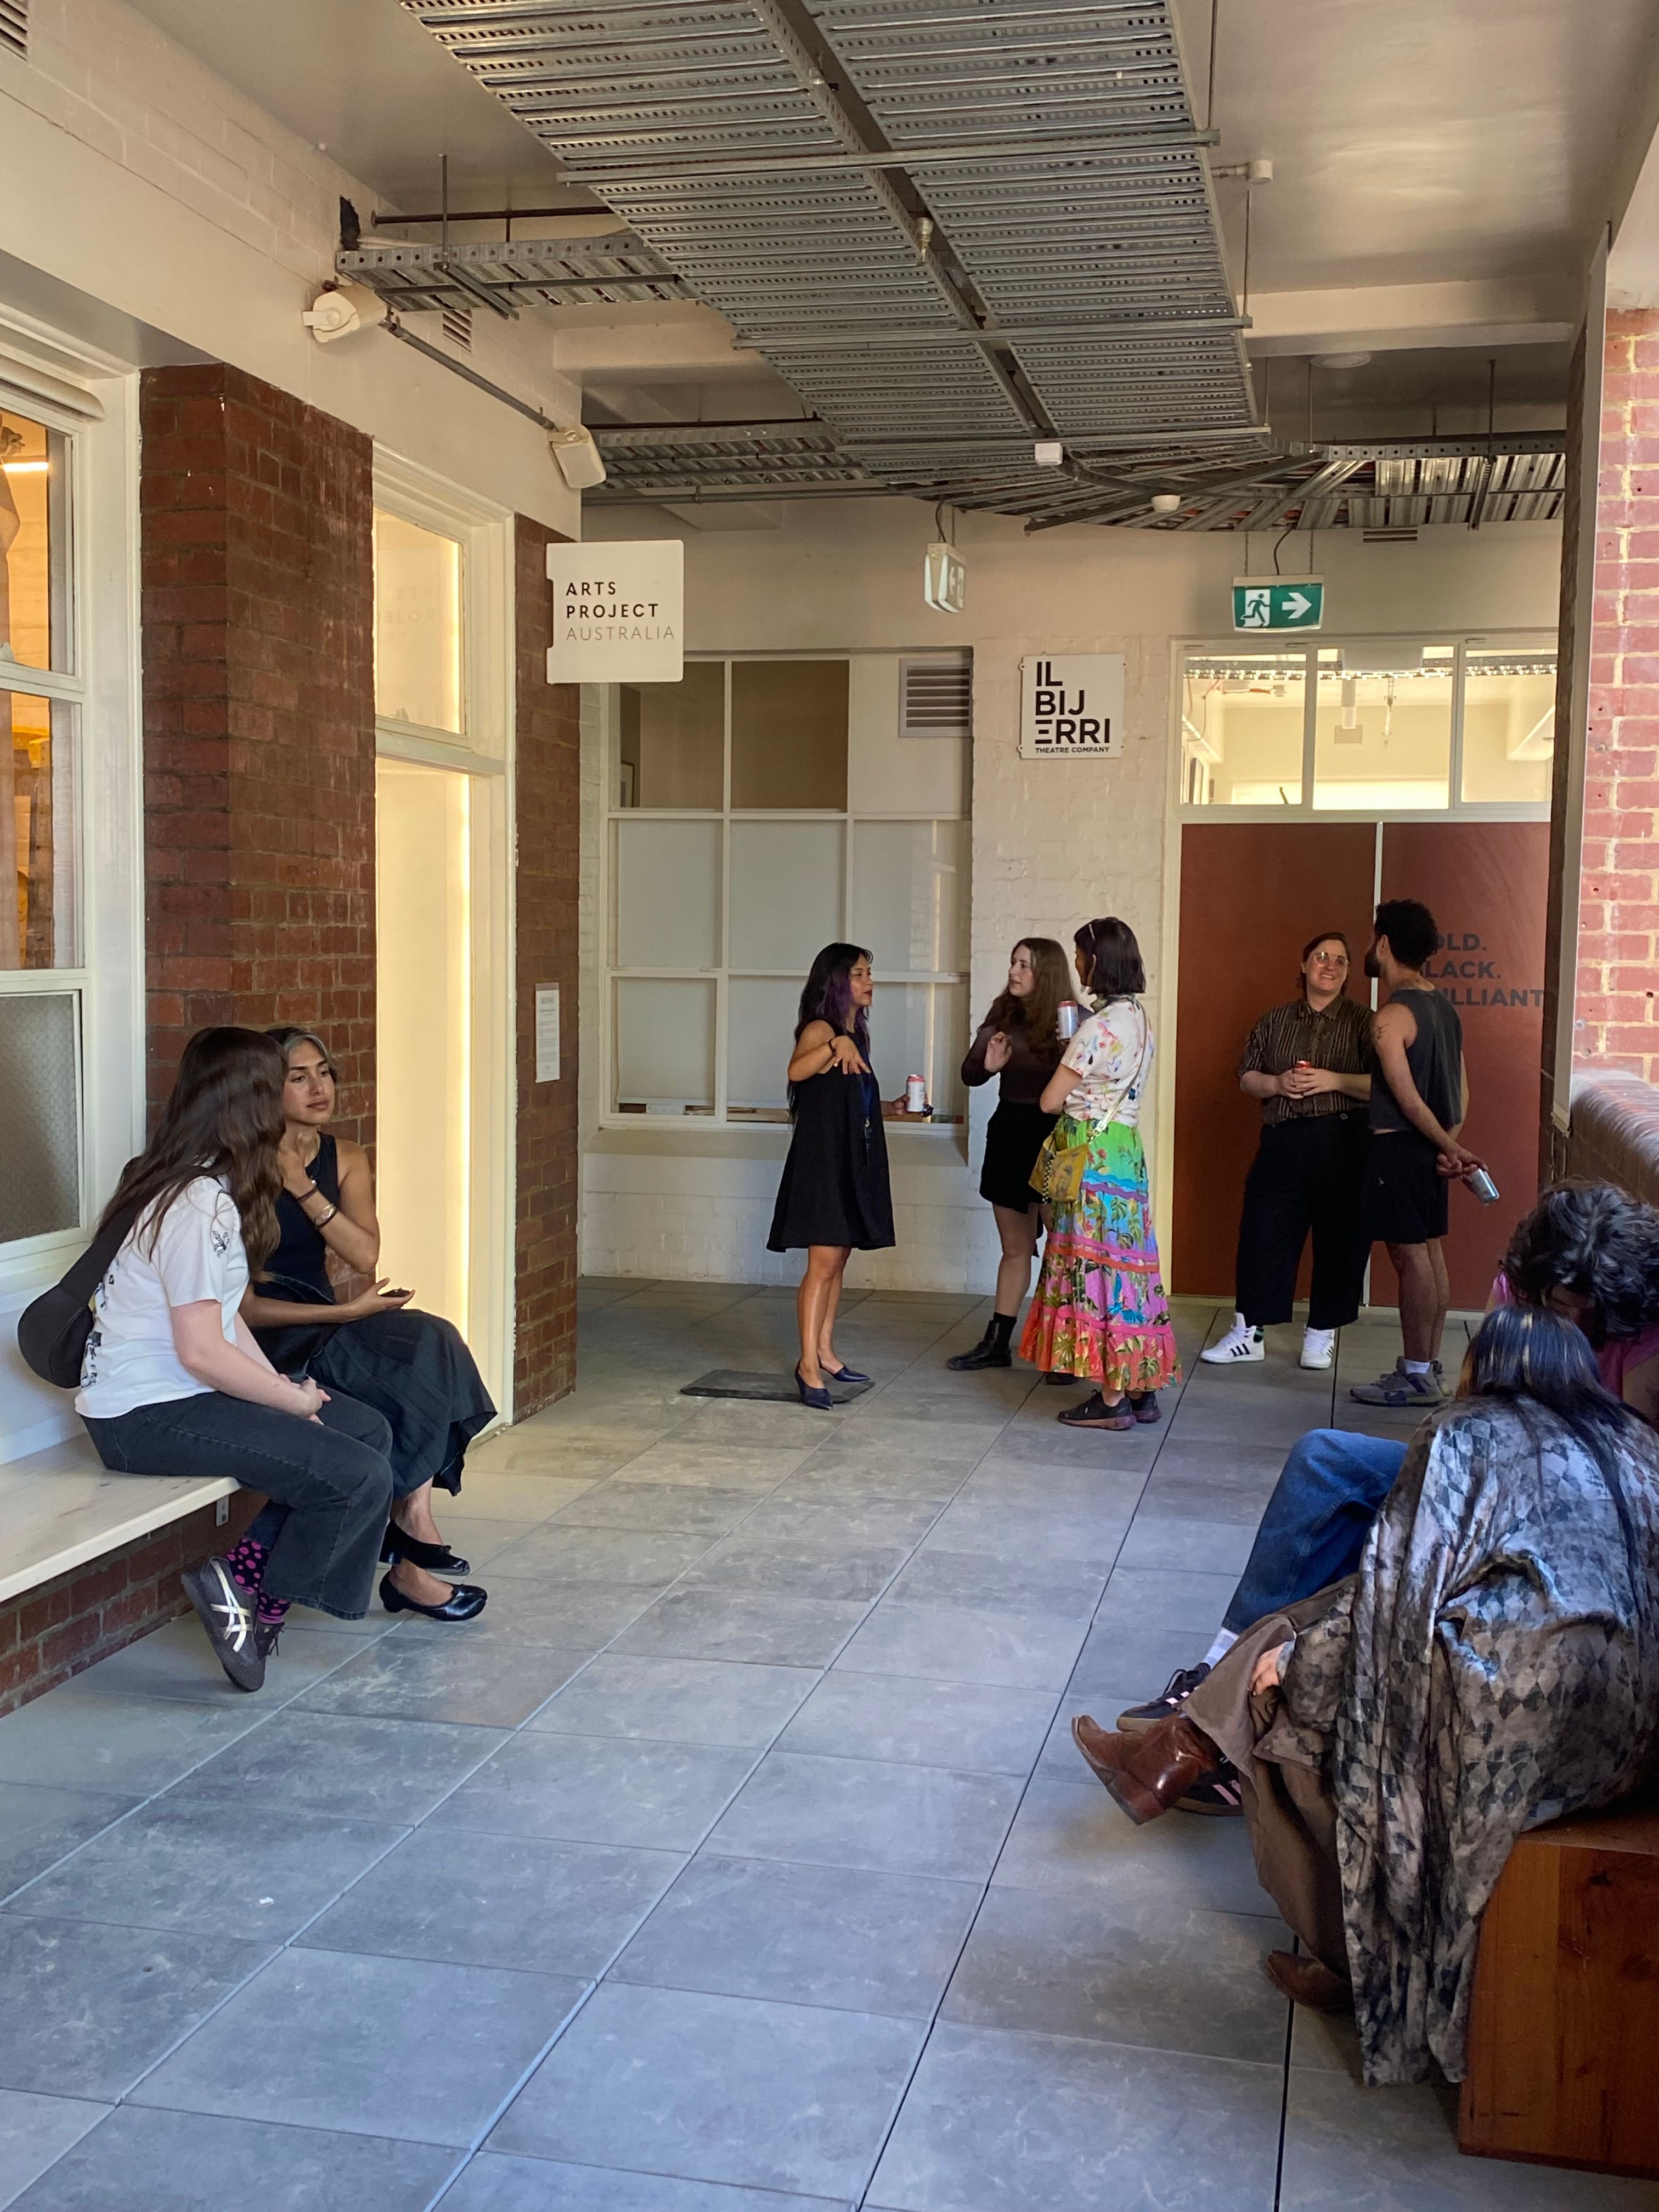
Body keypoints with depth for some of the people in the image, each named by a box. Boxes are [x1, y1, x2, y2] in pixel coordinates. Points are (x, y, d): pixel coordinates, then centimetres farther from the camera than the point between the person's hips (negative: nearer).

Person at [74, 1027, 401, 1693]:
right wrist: (295, 1400, -10)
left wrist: (279, 1382, -1)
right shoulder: (195, 1208, -21)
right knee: (360, 1478, -17)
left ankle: (252, 1573, 5)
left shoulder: (208, 1188, 10)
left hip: (186, 1390, 10)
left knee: (370, 1430, 5)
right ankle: (254, 1594, 2)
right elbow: (202, 1352, -23)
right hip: (147, 1415, -10)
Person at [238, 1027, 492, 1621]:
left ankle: (409, 1522, -19)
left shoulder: (345, 1158, 8)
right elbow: (243, 1306, -15)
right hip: (267, 1340, -7)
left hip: (323, 1322, 7)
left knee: (431, 1343, -21)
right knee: (418, 1355, -26)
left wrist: (304, 1188, -18)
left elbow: (366, 1256, -8)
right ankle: (413, 1520, -14)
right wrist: (345, 1313, -22)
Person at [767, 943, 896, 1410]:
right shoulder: (820, 1029, -12)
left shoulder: (857, 1033, 14)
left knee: (838, 1261, 13)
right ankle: (808, 1365, -10)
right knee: (823, 1262, -12)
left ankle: (825, 1353, 21)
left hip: (852, 1161, 9)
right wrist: (837, 1044, -48)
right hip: (821, 1158, -9)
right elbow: (796, 1070, -35)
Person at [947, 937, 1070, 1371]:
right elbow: (970, 1075, 8)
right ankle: (996, 1343, 22)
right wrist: (988, 1065, -12)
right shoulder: (1003, 1014, 6)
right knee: (1015, 1248, 15)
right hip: (1009, 1131, 6)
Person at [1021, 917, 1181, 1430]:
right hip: (1126, 1151, 9)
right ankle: (1141, 1388, 19)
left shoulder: (1100, 1026, -17)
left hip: (1092, 1157, -9)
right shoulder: (1138, 1017, 10)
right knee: (1125, 1264, 12)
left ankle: (1112, 1399, 2)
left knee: (1095, 1267, -2)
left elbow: (1050, 1101, -12)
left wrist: (1071, 1096, 7)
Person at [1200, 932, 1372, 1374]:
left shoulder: (1362, 1023, 2)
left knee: (1338, 1239, 3)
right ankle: (1249, 1332, 9)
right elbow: (1246, 1077, 13)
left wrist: (1333, 1080, -17)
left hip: (1342, 1143, -2)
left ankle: (1322, 1334, 17)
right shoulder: (1276, 1021, 13)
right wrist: (1276, 1083, -7)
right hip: (1282, 1141, 3)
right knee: (1261, 1234, 1)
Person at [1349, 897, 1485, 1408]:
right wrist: (1452, 1145, 7)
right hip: (1430, 1149, 9)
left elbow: (1408, 1100, -19)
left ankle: (1418, 1376, 1)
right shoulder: (1444, 1006, 10)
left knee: (1410, 1256, -4)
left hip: (1399, 1146, -9)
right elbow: (1461, 1088, 11)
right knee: (1429, 1253, 13)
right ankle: (1428, 1365, 20)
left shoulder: (1391, 1017, -17)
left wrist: (1450, 1149, -11)